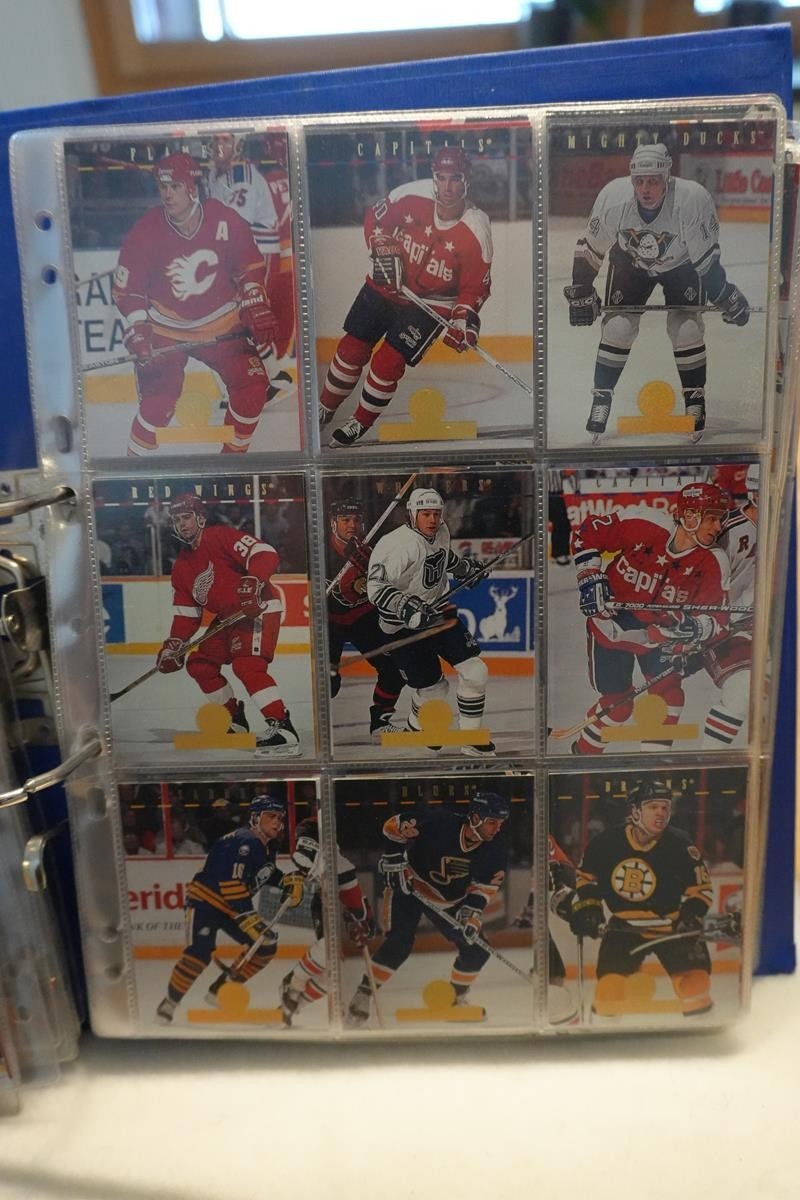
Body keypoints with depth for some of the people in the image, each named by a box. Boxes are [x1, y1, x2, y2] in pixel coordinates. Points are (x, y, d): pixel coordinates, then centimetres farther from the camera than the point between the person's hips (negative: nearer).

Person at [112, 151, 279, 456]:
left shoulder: (226, 221, -11)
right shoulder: (146, 232, -14)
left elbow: (250, 267, 4)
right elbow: (126, 289, -7)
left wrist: (257, 308, -3)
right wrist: (138, 331, -17)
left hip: (221, 324, 3)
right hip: (166, 331, -2)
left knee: (253, 386, -6)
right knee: (159, 401, -16)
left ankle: (234, 453, 15)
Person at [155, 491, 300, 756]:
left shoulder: (220, 537, -13)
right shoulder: (181, 567, 12)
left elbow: (266, 555, -24)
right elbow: (186, 612, 13)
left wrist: (252, 583, -40)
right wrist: (174, 644, 1)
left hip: (259, 607, -9)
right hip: (228, 616, 10)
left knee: (246, 665, -26)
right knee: (200, 664, 12)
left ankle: (283, 727, -28)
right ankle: (235, 720, 24)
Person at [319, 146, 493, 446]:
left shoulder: (476, 232, -21)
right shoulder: (412, 196, -17)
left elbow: (476, 287, -12)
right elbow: (374, 218, 1)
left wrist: (464, 318, -26)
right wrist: (383, 251, -12)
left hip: (432, 304, -3)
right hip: (387, 286, 3)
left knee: (388, 362, -11)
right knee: (352, 348, 6)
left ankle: (361, 423, 13)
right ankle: (325, 408, 29)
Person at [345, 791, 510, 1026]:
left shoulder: (496, 849, -17)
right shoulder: (439, 821, -31)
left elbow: (486, 885, -7)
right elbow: (393, 826, -18)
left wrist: (473, 910, -21)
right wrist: (394, 860, -22)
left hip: (451, 901, 5)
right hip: (410, 887, -5)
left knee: (476, 950, -1)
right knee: (399, 943, -21)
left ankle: (457, 998, 23)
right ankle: (362, 996, -6)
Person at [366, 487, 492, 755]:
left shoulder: (441, 532, 0)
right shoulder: (398, 544, -25)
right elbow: (376, 586, -32)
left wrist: (466, 568, 25)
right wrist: (407, 607, -42)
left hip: (438, 611, 7)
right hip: (404, 627, -7)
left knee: (476, 672, -3)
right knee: (433, 687, 3)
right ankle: (417, 726, 38)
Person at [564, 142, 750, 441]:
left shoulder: (693, 199, -35)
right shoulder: (613, 197, -31)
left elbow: (707, 257, -23)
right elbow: (589, 247, -15)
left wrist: (725, 296, -18)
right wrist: (580, 292, -11)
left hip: (682, 264, -1)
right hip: (630, 262, 1)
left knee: (686, 328, -11)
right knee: (617, 327, -9)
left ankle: (695, 401, 6)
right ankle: (601, 399, 5)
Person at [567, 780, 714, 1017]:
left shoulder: (679, 844, -14)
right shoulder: (607, 842, -13)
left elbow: (701, 885, -2)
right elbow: (586, 876, 5)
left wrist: (692, 913, -18)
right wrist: (586, 906, -4)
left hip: (670, 925, 0)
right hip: (624, 926, 0)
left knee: (695, 977, -9)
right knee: (610, 978, -8)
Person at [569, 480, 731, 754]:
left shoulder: (714, 563, -16)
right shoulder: (644, 524, -25)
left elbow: (717, 620, -13)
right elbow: (588, 532, -14)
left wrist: (695, 628, -35)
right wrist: (590, 578, -20)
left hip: (660, 629, 3)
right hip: (611, 621, -3)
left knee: (668, 688, -14)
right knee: (618, 703, 3)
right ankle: (583, 750, 31)